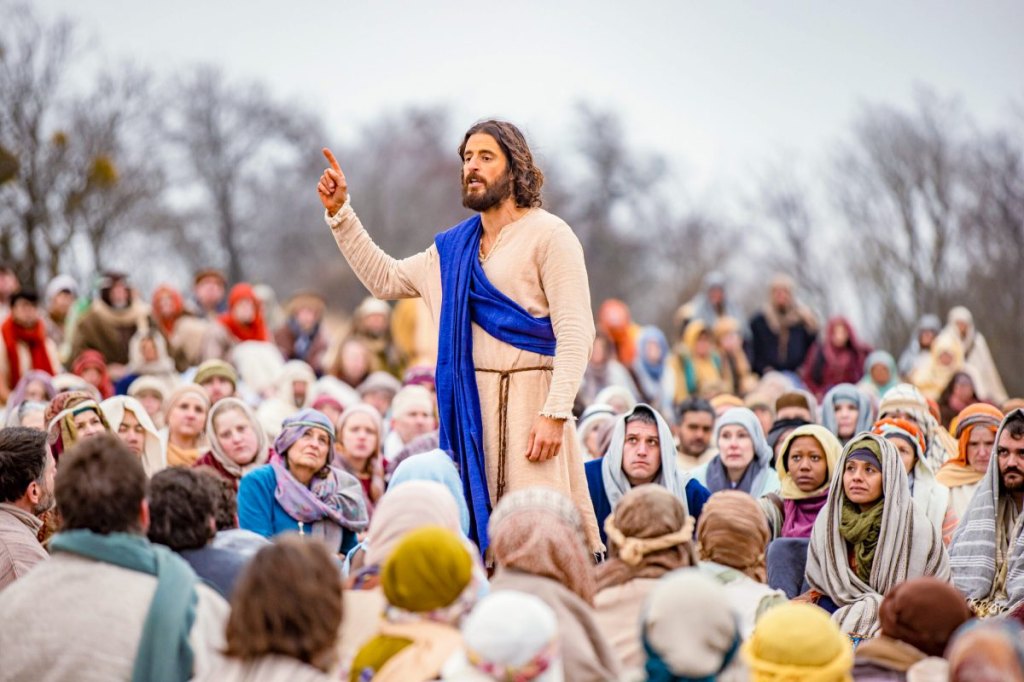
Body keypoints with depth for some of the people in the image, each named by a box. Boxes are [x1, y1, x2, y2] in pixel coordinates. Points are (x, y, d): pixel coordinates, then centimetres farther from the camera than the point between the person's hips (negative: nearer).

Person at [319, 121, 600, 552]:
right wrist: (339, 213, 19)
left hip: (529, 398, -6)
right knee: (483, 530, 4)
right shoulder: (454, 247, 17)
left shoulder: (548, 235, -3)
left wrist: (555, 414, -19)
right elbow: (384, 278, 27)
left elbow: (575, 333, -10)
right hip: (470, 403, 6)